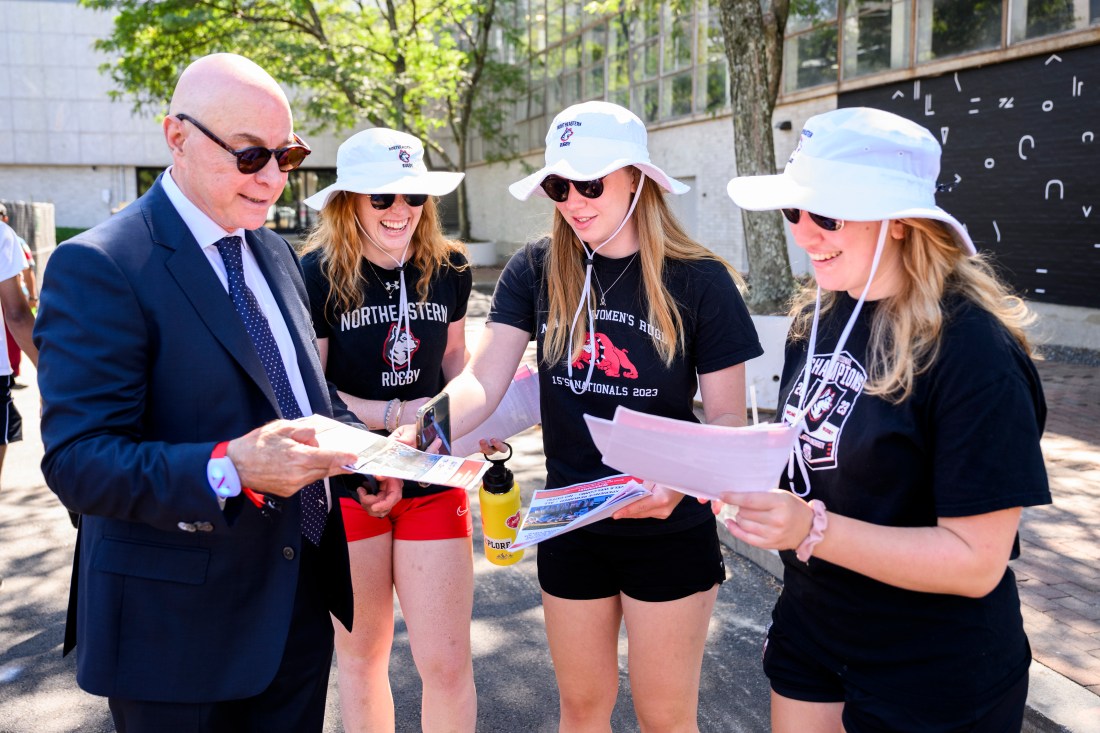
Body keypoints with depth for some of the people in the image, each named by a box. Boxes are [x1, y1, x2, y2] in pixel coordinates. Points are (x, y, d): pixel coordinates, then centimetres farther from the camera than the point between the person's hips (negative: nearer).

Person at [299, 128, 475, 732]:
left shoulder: (449, 269, -1)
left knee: (446, 662, 4)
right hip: (346, 484, -2)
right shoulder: (315, 274, -12)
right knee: (360, 651, 16)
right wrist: (398, 414, -21)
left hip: (433, 481, 2)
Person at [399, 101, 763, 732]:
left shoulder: (698, 279, -12)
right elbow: (483, 382, -13)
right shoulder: (536, 272, -5)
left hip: (670, 533, -2)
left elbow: (728, 420, -9)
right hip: (570, 531, 3)